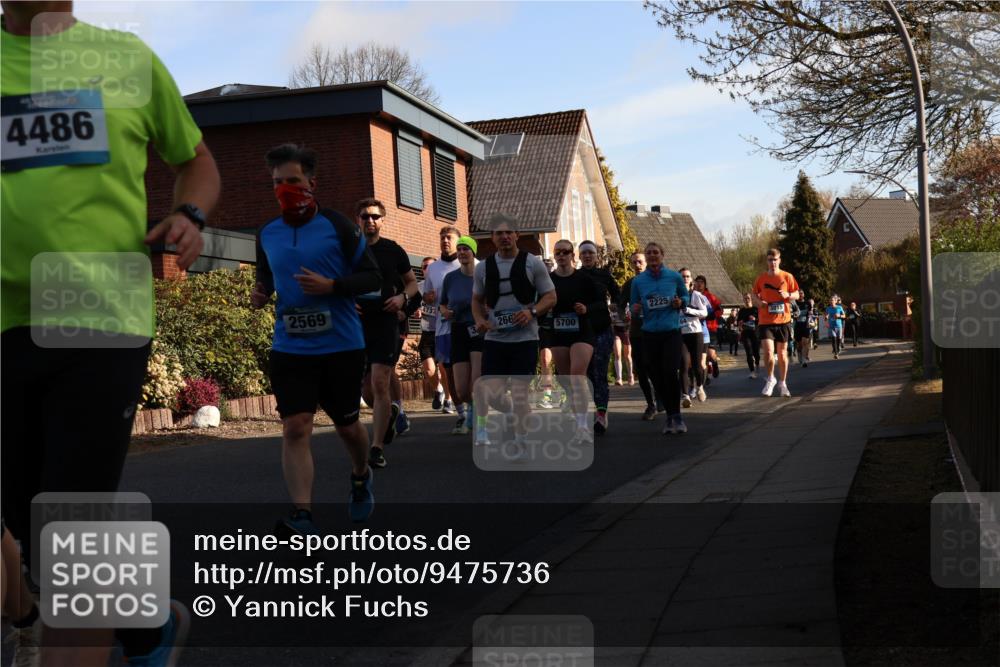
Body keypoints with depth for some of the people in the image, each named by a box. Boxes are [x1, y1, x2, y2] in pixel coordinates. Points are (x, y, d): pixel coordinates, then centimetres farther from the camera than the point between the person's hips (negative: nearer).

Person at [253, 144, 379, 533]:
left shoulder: (338, 227, -5)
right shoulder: (267, 234, 6)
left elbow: (373, 278, -4)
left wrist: (331, 286, -20)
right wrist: (260, 294, -1)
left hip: (341, 346, -2)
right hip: (290, 350, 2)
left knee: (347, 425, 13)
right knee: (295, 428, -11)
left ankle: (361, 478, 44)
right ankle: (303, 516, -13)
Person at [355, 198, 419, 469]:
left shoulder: (393, 250, 4)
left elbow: (412, 282, 14)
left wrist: (402, 297, -7)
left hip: (385, 323, -2)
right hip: (356, 325, 3)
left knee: (380, 384, -13)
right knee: (365, 389, 8)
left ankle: (377, 448, -8)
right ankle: (390, 413, 42)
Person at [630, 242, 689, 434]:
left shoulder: (674, 277, 1)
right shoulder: (638, 281, 3)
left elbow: (686, 296, 15)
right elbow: (633, 306, 10)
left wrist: (681, 303, -7)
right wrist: (635, 310, -13)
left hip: (672, 332, -2)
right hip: (650, 334, 2)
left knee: (670, 372, -16)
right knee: (657, 377, 4)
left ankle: (676, 415, -1)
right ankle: (670, 414, 20)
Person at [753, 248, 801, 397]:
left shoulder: (787, 277, 0)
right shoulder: (761, 278, 3)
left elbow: (797, 295, 7)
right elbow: (755, 294, 15)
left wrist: (788, 295, -15)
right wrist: (759, 302, -6)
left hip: (782, 320, 0)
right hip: (765, 321, 0)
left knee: (782, 353, 8)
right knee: (768, 351, -14)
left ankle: (782, 383, 23)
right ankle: (770, 379, 9)